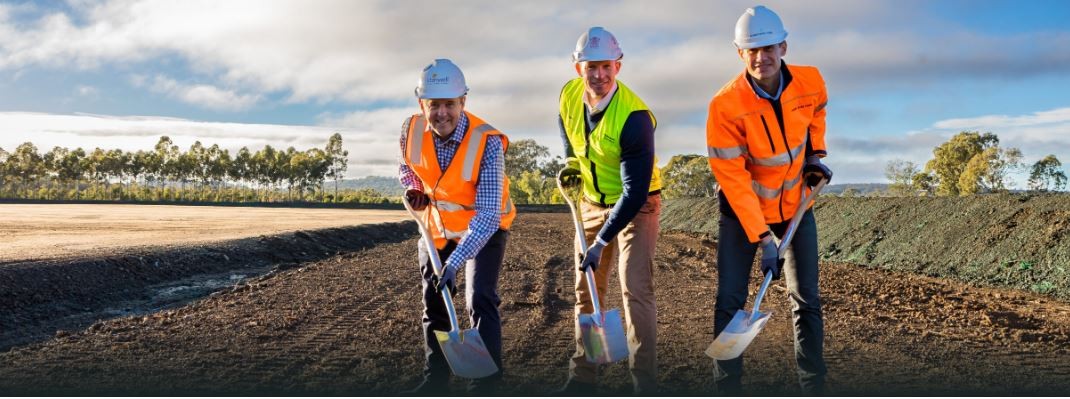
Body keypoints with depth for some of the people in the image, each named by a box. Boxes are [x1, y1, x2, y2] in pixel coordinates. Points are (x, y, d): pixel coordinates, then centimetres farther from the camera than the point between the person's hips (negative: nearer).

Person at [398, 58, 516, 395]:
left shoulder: (487, 142, -32)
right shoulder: (412, 130, -18)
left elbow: (488, 214, -36)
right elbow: (406, 167, 8)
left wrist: (455, 261, -43)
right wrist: (414, 190, -13)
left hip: (484, 228, -5)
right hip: (436, 227, 5)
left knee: (480, 300, -15)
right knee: (433, 301, 10)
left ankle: (486, 382, -4)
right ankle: (436, 377, 24)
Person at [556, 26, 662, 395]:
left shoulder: (634, 116, -30)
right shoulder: (569, 95, -11)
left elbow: (635, 191, -30)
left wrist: (602, 242, -31)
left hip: (636, 205, -6)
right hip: (593, 203, 6)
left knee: (635, 289, -14)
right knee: (585, 290, 9)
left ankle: (645, 384, -5)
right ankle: (582, 376, 21)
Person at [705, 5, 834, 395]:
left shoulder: (811, 81, -15)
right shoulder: (725, 105, -26)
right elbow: (731, 177, -23)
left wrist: (817, 153, 0)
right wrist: (762, 238, -25)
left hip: (796, 205, 3)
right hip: (742, 209, -3)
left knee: (807, 301, 5)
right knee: (729, 301, -5)